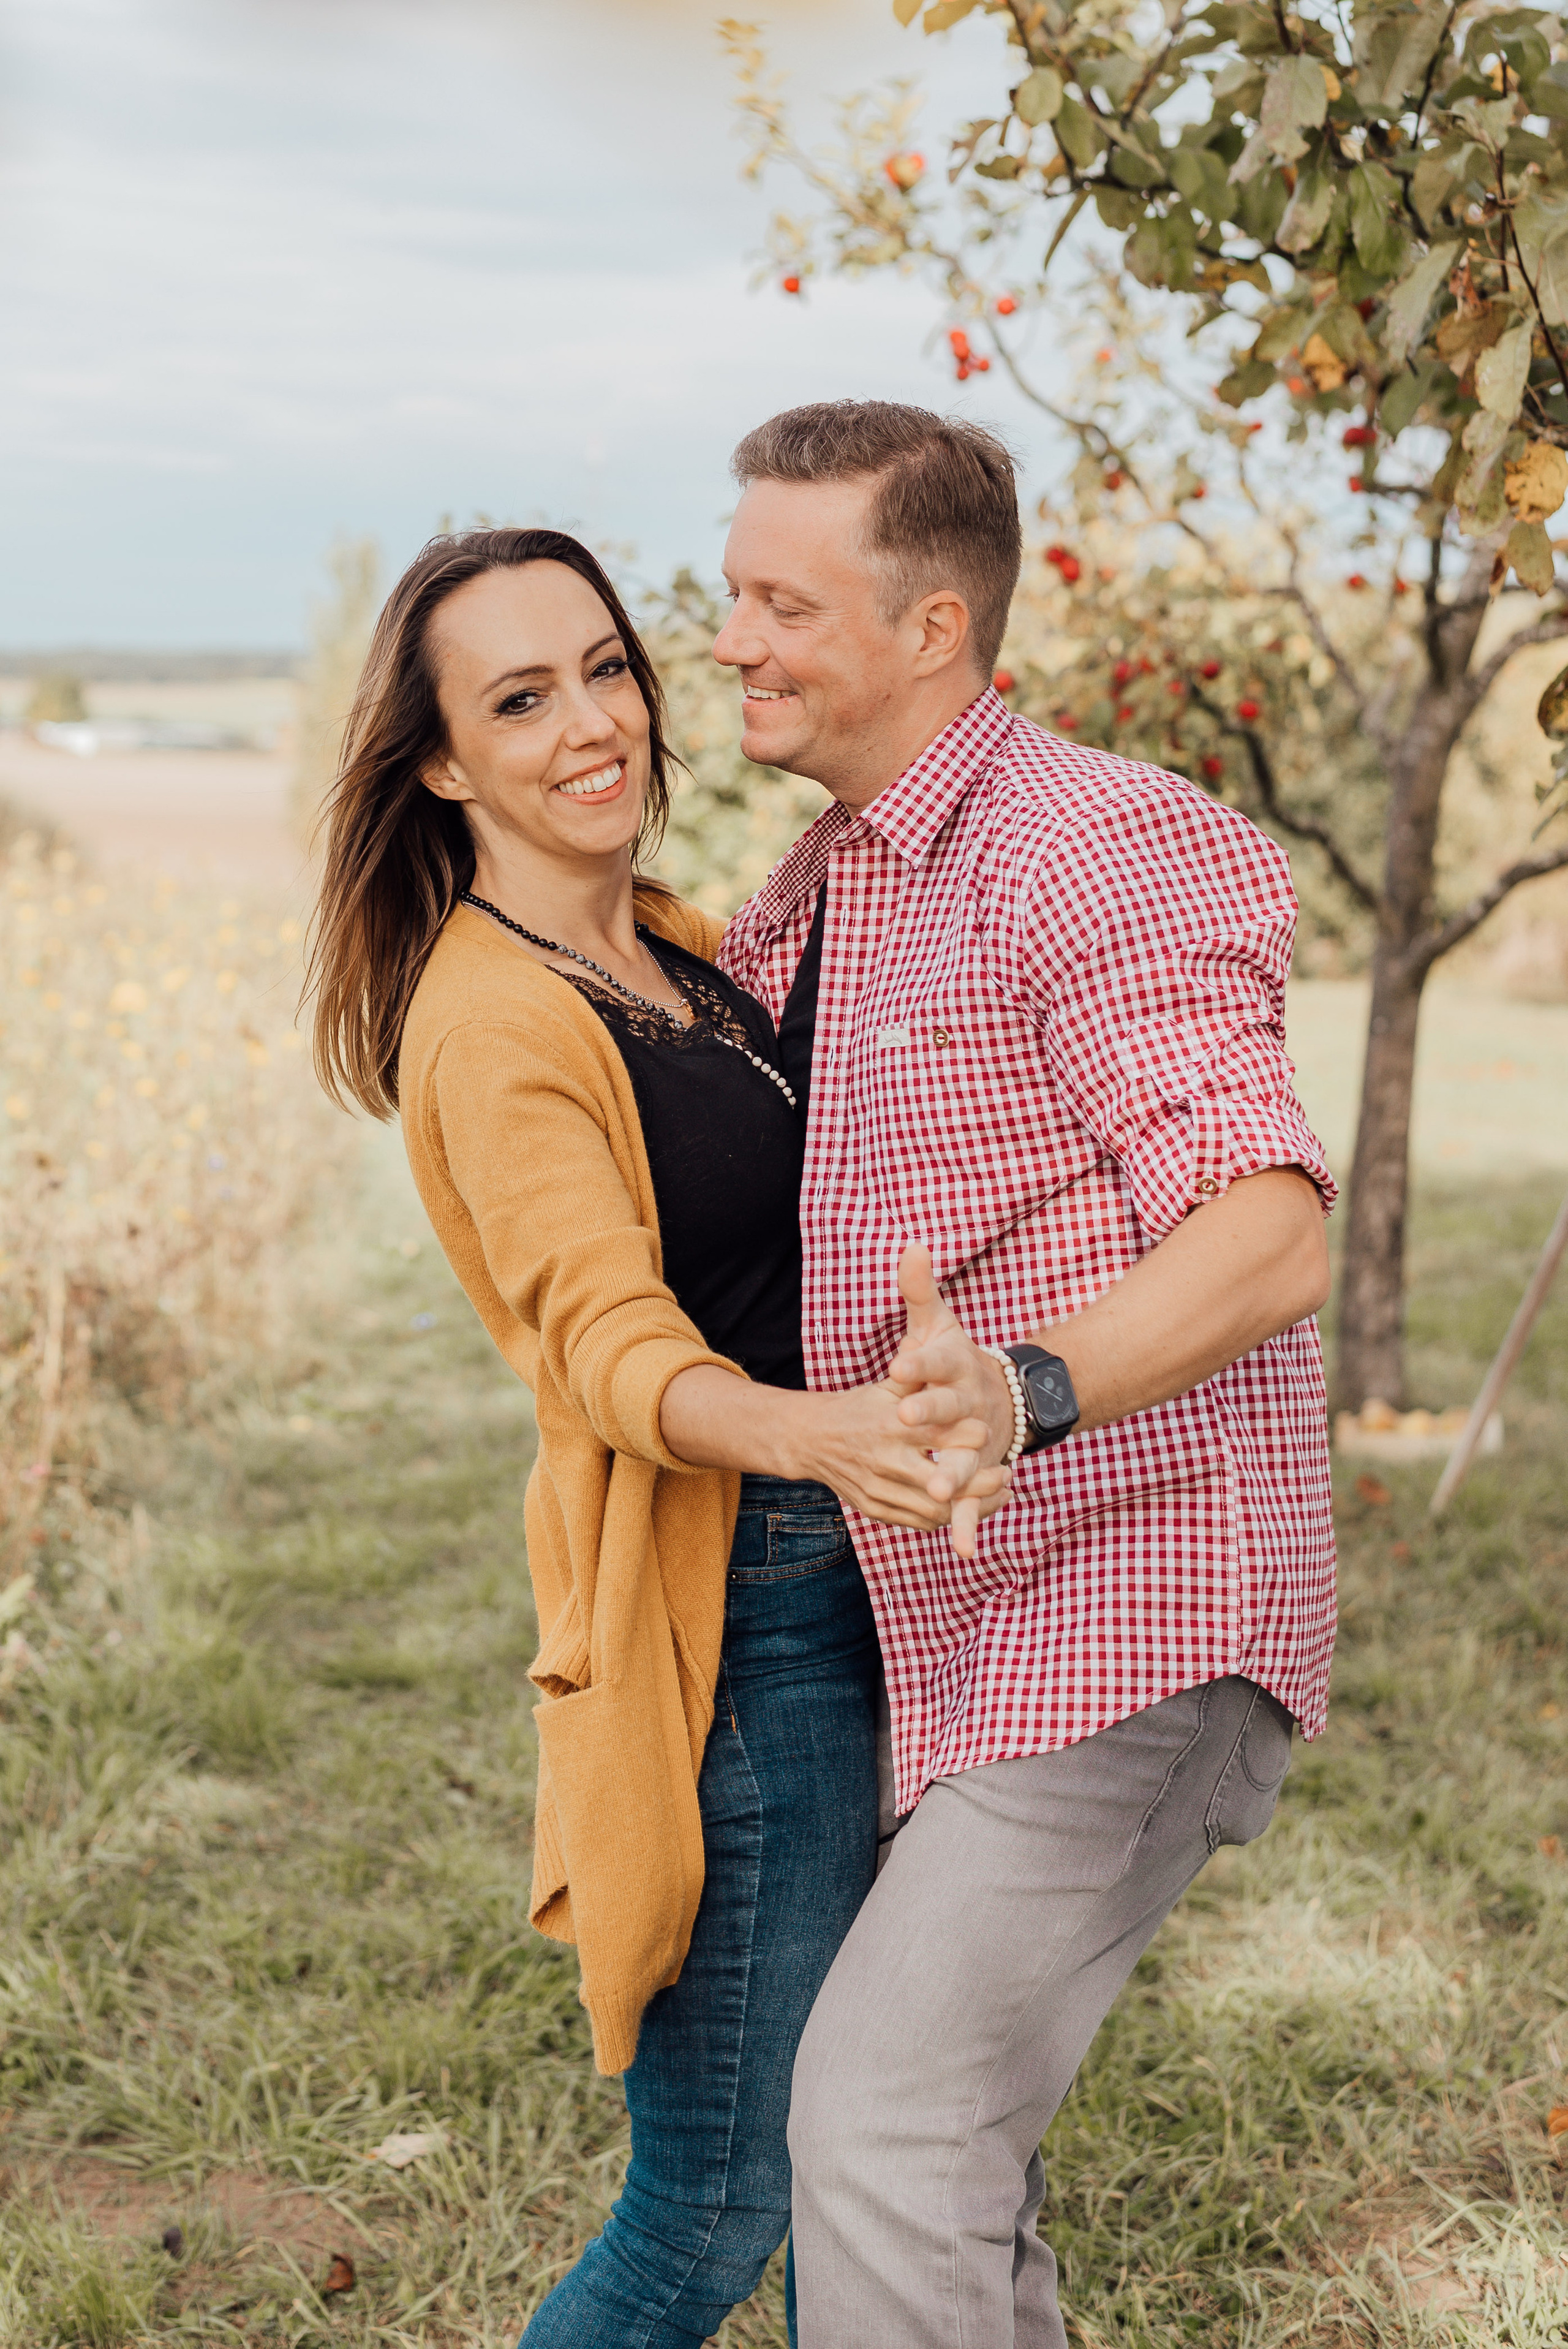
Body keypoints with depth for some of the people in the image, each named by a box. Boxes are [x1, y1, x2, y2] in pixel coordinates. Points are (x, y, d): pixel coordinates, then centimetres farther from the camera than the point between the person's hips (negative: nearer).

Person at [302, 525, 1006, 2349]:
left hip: (842, 1581, 8)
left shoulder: (682, 950, 10)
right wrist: (819, 1431, -47)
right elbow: (612, 1349, -29)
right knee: (724, 2192, 1)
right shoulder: (494, 1023, -17)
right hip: (729, 1615, -8)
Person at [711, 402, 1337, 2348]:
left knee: (884, 2121, -16)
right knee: (945, 2128, 17)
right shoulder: (816, 897, 14)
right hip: (956, 1630, 9)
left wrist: (1027, 1387, -41)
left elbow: (1271, 1232, -25)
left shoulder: (1091, 847, -14)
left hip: (1132, 1607, -9)